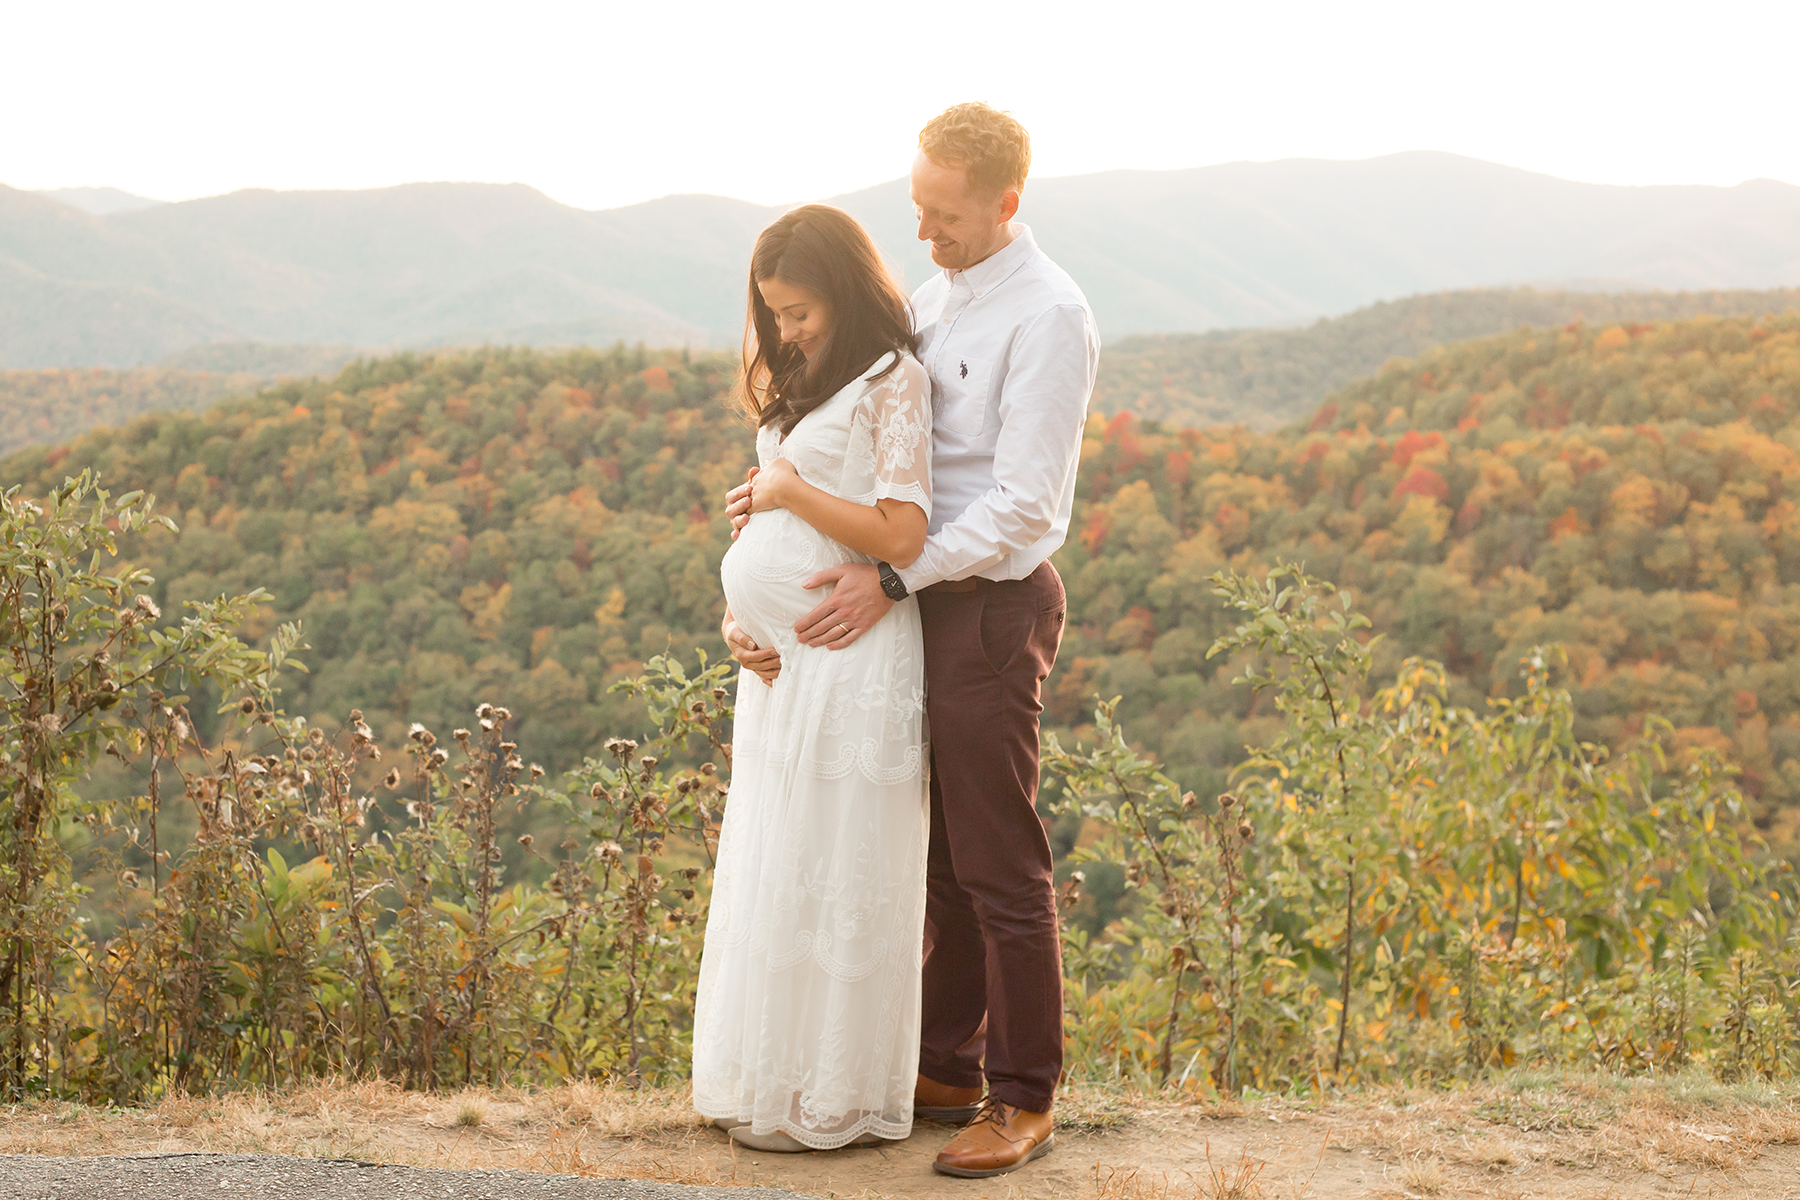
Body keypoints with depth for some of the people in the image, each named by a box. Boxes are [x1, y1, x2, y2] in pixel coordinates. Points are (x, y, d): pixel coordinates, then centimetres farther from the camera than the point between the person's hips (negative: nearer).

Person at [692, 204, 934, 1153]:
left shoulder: (893, 382, -10)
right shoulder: (805, 382, 16)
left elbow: (899, 536, -18)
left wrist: (788, 488, -9)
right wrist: (746, 594, 3)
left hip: (851, 658, -9)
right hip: (781, 656, 9)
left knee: (833, 877, -1)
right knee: (772, 874, 14)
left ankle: (837, 1102, 11)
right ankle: (773, 1081, 25)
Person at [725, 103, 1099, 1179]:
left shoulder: (1049, 316, -14)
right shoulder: (930, 300, 13)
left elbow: (1023, 501, -19)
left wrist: (893, 579, -22)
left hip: (995, 606, -8)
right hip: (924, 604, 8)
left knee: (1000, 866, -2)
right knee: (940, 854, 15)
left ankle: (1025, 1101, 10)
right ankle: (948, 1069, 26)